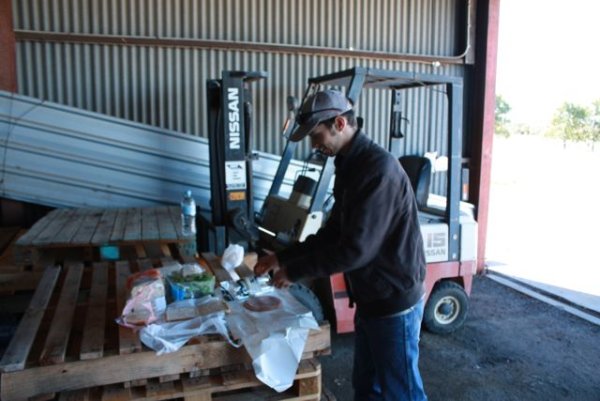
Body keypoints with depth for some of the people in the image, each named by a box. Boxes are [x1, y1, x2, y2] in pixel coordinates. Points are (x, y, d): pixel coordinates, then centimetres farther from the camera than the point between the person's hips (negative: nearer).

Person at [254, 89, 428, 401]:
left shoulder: (378, 169, -25)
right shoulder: (350, 166, 7)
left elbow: (356, 249, -28)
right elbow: (333, 233, 13)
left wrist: (295, 271, -18)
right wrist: (283, 257, 5)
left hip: (395, 300, -9)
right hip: (371, 297, 9)